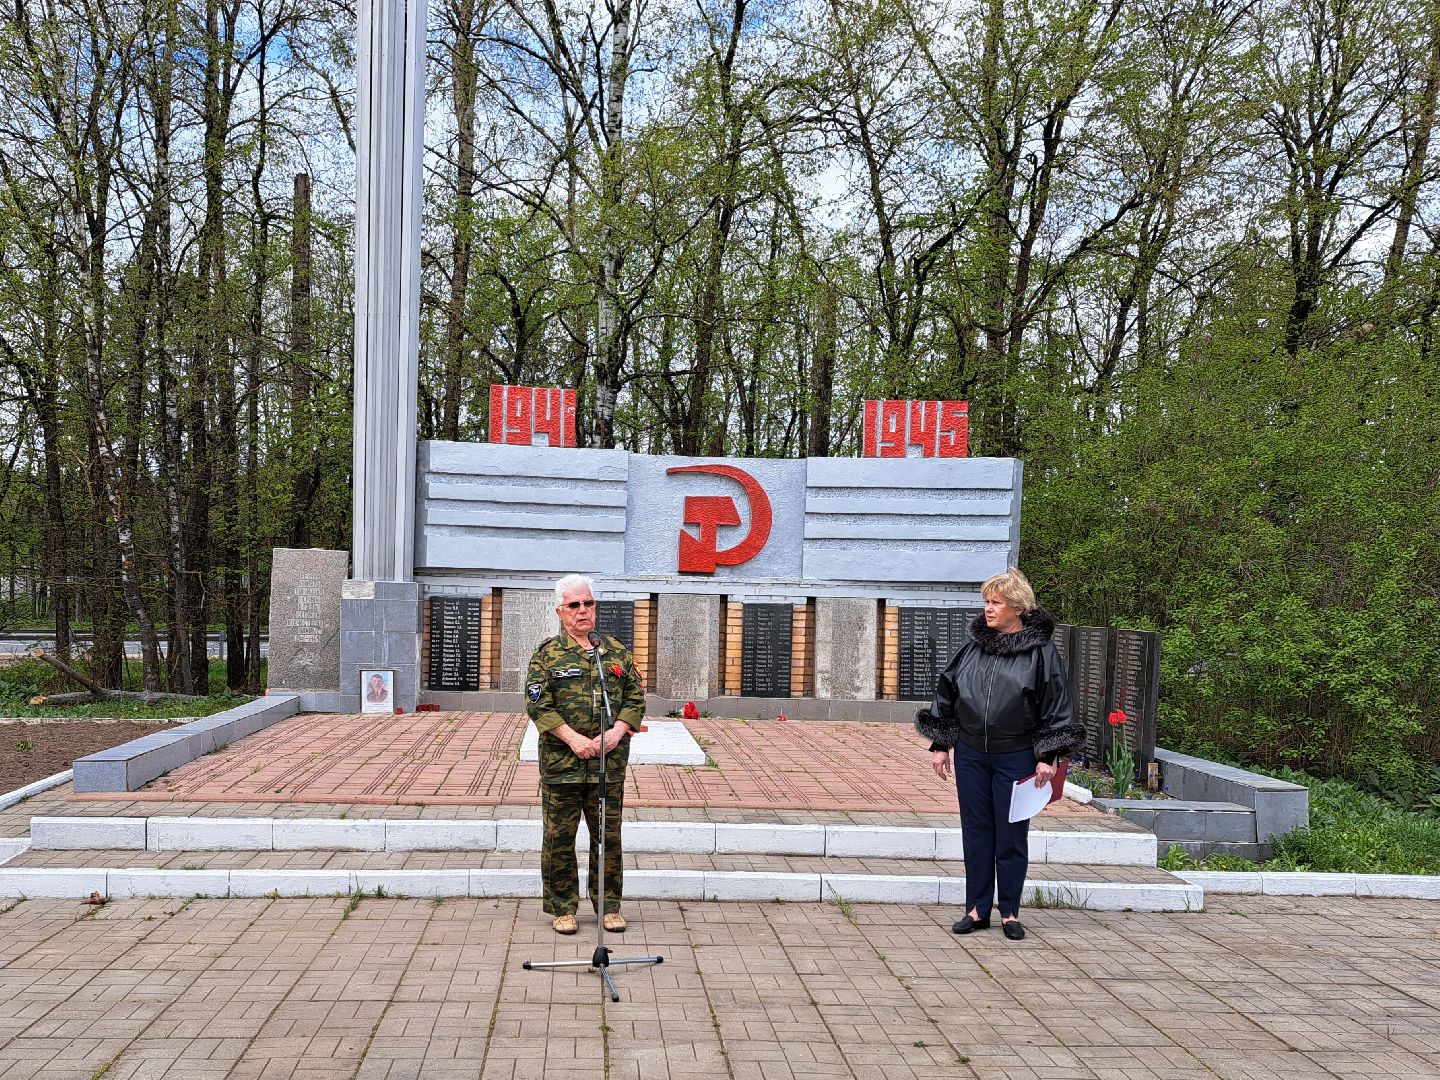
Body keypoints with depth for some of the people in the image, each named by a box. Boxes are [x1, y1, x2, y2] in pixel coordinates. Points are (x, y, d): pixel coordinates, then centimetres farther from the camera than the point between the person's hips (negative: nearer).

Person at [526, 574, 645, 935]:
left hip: (609, 762, 3)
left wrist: (616, 733, -8)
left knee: (609, 836, 8)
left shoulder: (617, 652, 10)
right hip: (560, 763, -2)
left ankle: (609, 906, 20)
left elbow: (636, 699, 9)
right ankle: (562, 909, 16)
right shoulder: (547, 655, 1)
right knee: (559, 838, 3)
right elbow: (537, 705, -6)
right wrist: (573, 738, -15)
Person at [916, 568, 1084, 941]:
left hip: (1016, 759, -4)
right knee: (976, 833, 9)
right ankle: (977, 910, 20)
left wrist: (1048, 757, -9)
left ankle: (1010, 913, 19)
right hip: (971, 756, 4)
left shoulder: (1040, 652, -6)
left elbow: (1057, 707, -4)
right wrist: (940, 745, 11)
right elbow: (947, 694, 12)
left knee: (1011, 836, 5)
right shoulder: (974, 647, 5)